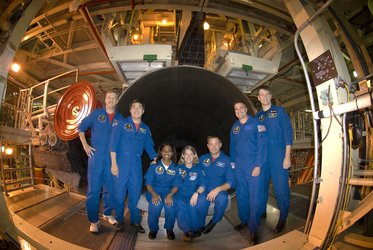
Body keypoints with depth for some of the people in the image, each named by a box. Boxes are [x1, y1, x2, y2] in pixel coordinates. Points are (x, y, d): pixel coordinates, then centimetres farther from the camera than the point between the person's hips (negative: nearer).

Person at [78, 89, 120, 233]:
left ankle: (107, 214, 31)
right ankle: (94, 220, 11)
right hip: (96, 156, -2)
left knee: (110, 187, 12)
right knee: (93, 188, -1)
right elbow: (81, 127, 9)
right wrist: (85, 145, -1)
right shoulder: (96, 113, 3)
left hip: (112, 158, 2)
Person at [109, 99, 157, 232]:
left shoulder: (145, 129, 10)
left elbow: (150, 148, 15)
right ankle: (120, 220, 26)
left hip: (136, 166, 3)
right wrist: (114, 164, -12)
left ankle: (135, 221, 27)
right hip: (121, 164, -3)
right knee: (119, 193, 6)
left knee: (135, 194, 9)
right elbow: (113, 143, -7)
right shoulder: (121, 123, -1)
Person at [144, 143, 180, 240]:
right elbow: (148, 183, -1)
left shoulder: (175, 168, 7)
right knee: (155, 205, -34)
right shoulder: (154, 166, 4)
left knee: (171, 205, -32)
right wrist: (154, 194, -20)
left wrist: (170, 195, -20)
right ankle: (153, 229, -6)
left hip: (169, 192, 1)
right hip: (154, 192, 0)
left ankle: (169, 229, -4)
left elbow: (176, 186, 1)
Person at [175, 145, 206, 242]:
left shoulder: (198, 169, 7)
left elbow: (202, 185, -2)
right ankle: (188, 231, -9)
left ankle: (195, 230, -9)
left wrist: (196, 193, -23)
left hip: (193, 194, 0)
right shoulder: (178, 167, 9)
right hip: (181, 194, 0)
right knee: (180, 205, -31)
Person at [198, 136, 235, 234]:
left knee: (222, 199, -34)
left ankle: (213, 222, -2)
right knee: (200, 201, -30)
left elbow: (230, 182, -7)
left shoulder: (226, 160, -3)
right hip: (204, 190, 1)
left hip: (220, 190, -1)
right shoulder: (202, 159, 7)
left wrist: (217, 189, -22)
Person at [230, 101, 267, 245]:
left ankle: (253, 230, 12)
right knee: (241, 197, 15)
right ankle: (244, 220, 35)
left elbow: (262, 146, -10)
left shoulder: (256, 124, -5)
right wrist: (233, 163, 16)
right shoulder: (234, 127, 12)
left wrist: (258, 166, -15)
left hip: (254, 168, -5)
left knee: (255, 199, -1)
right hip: (239, 169, 5)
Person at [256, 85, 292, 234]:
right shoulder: (258, 116, 13)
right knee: (261, 187, 13)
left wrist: (287, 157, -10)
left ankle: (283, 219, 17)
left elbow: (288, 133, -3)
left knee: (281, 188, 0)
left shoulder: (280, 111, 3)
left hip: (278, 157, -4)